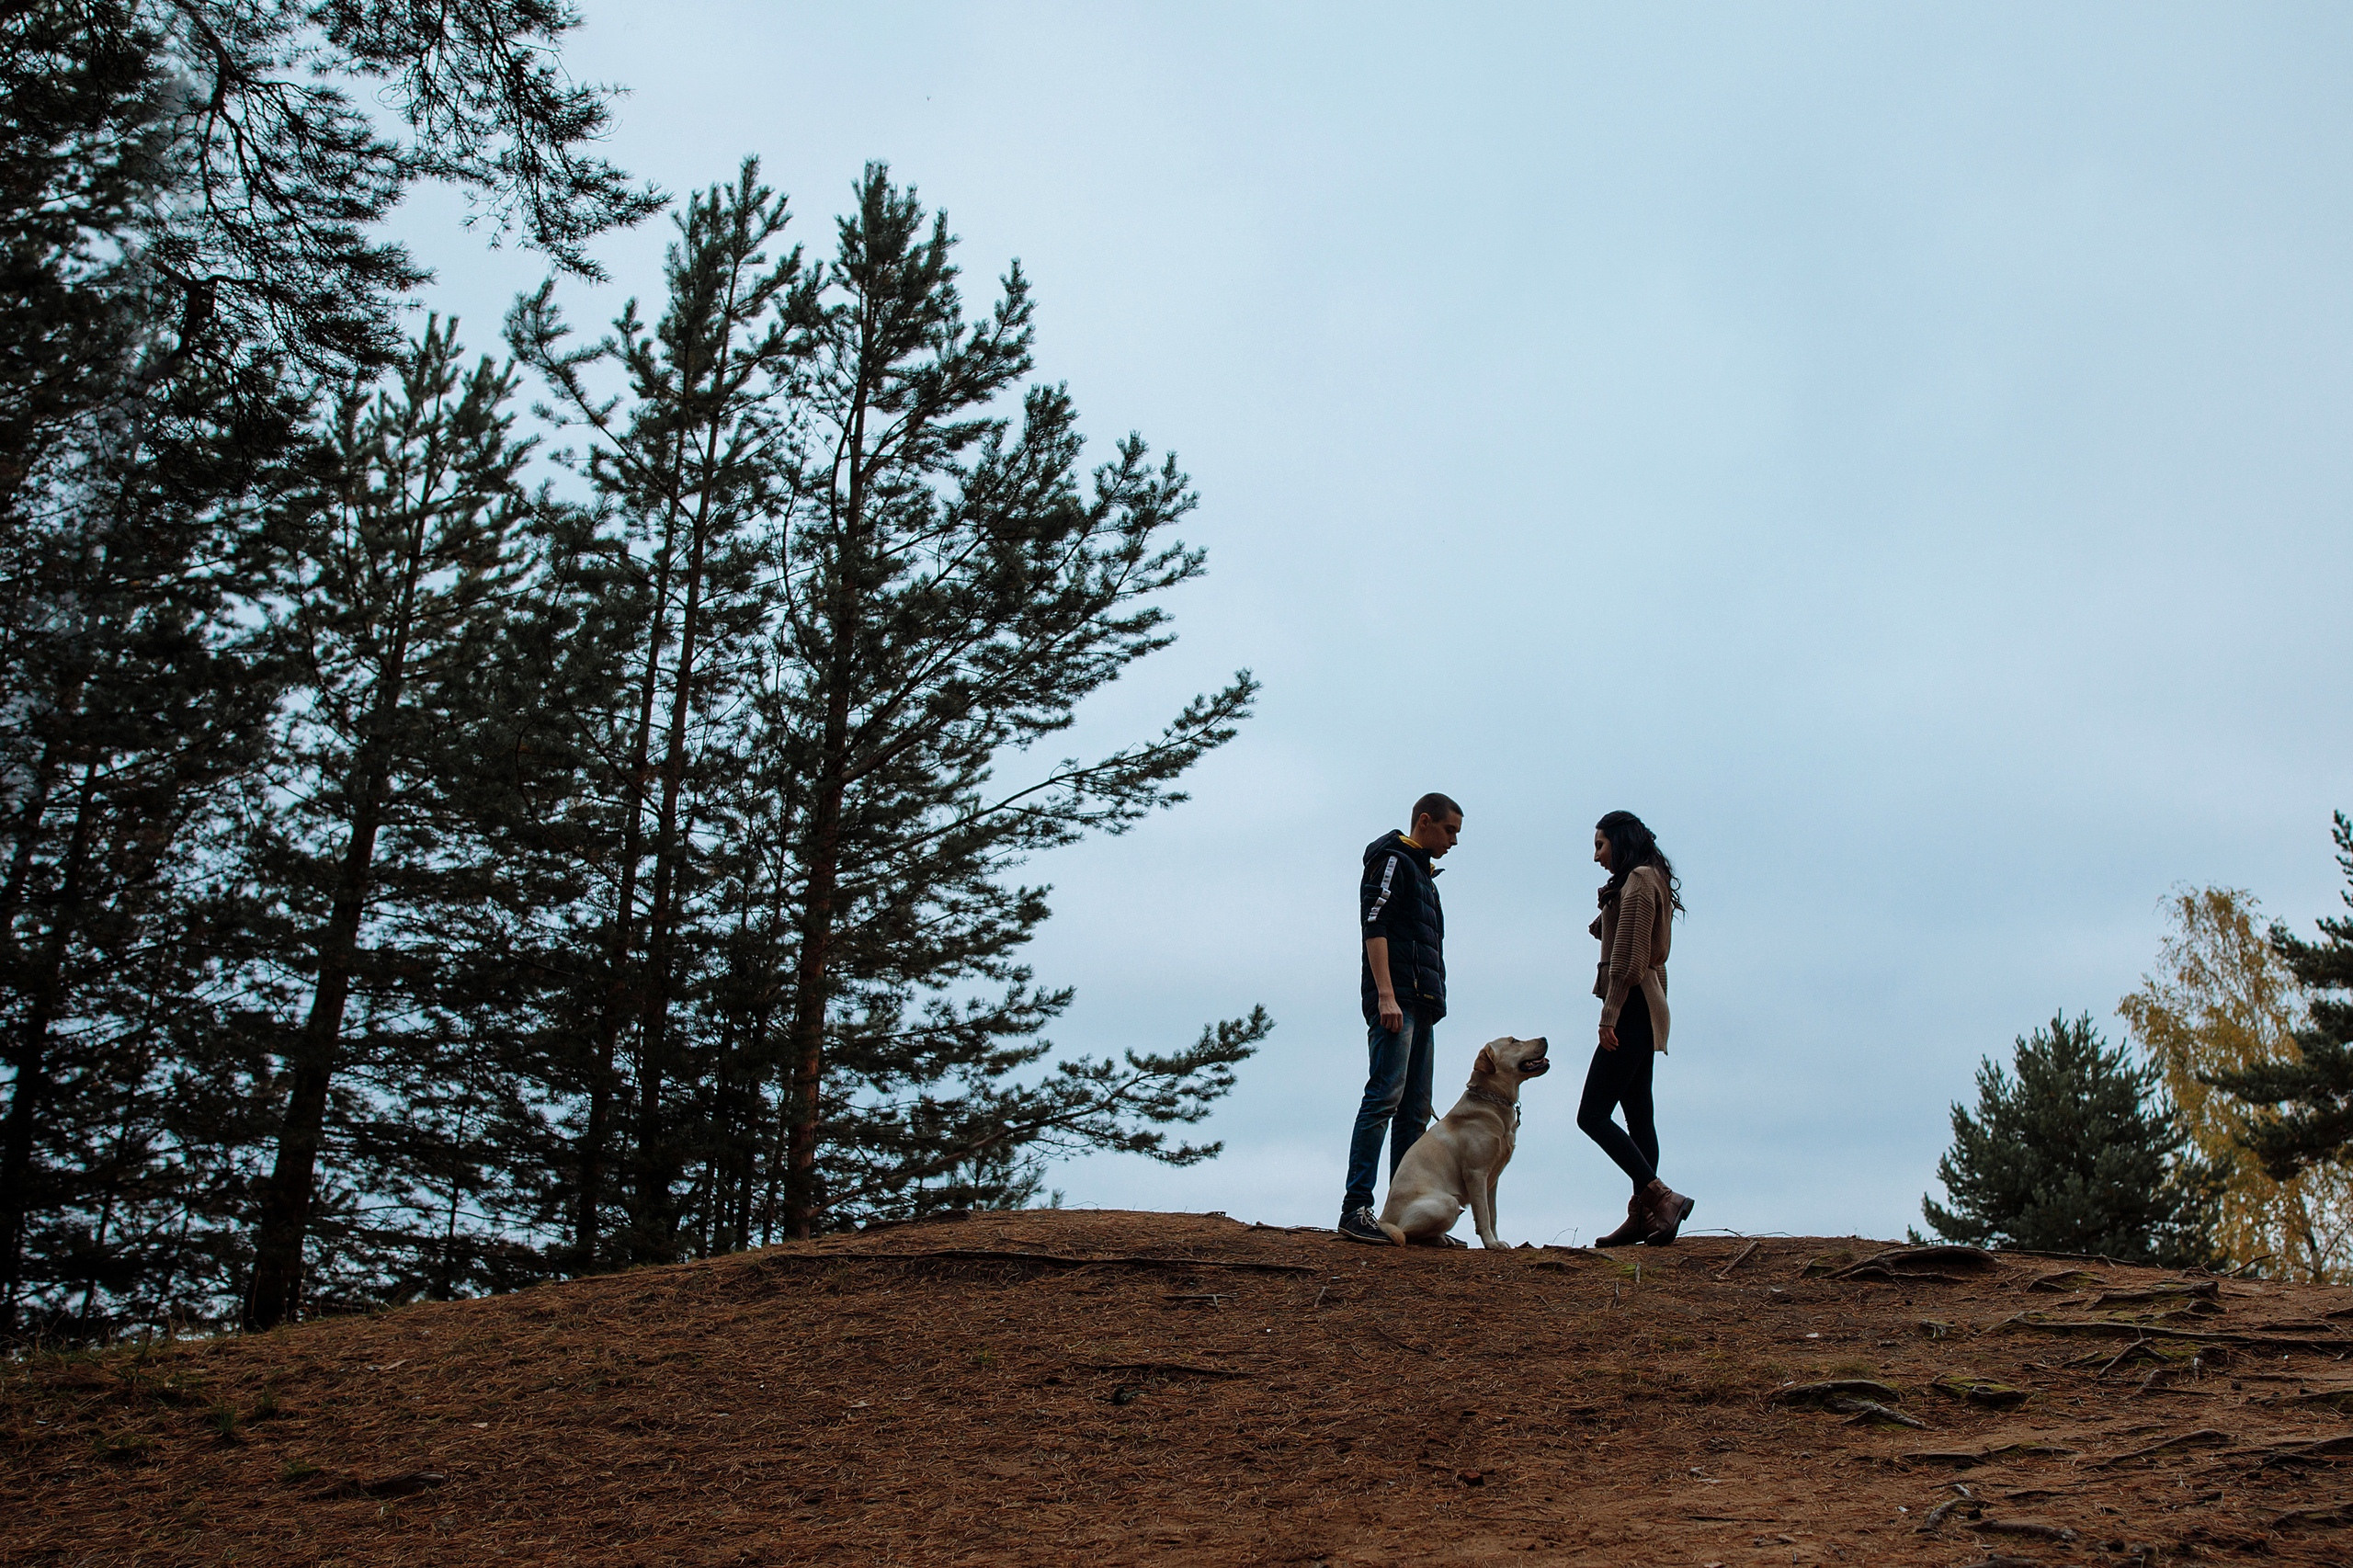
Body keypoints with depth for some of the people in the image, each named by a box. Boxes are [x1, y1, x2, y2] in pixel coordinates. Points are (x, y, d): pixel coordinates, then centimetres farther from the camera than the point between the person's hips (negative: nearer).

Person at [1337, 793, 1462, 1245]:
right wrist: (1386, 996, -22)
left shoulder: (1422, 873, 27)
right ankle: (1356, 1209, -19)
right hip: (1396, 1001, -10)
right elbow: (1374, 928, -13)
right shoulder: (1391, 861, -1)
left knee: (1415, 1111, 7)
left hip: (1421, 1005, 10)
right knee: (1384, 1097, -16)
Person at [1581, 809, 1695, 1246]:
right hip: (1643, 1010, 11)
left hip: (1632, 1008, -11)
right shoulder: (1648, 882, 21)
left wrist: (1609, 1015, -21)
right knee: (1638, 1115, 8)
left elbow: (1629, 956, -18)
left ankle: (1661, 1196, -18)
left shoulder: (1638, 880, -10)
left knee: (1592, 1114, -13)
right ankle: (1643, 1214, 8)